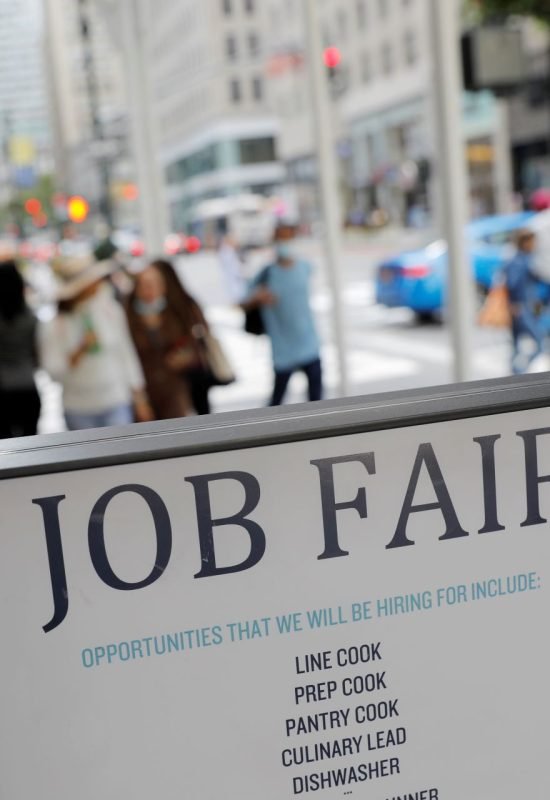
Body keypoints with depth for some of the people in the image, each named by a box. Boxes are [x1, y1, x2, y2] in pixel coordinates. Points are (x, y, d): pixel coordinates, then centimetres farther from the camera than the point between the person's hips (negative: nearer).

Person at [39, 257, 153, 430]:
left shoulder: (111, 311, 0)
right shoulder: (53, 327, -7)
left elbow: (126, 354, 8)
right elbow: (54, 372, -8)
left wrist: (139, 398, 10)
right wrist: (81, 350, -21)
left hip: (117, 404, 1)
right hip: (79, 411, -1)